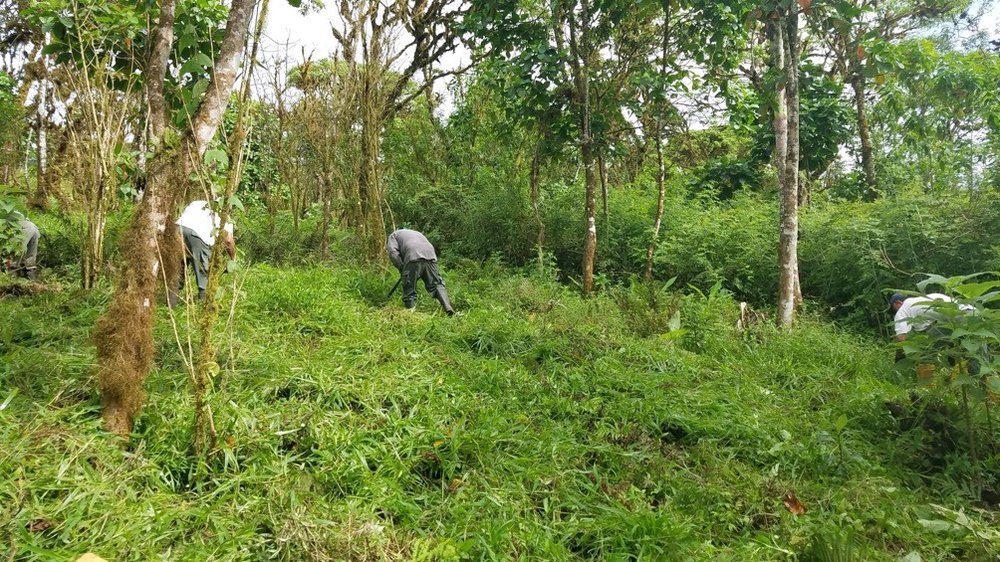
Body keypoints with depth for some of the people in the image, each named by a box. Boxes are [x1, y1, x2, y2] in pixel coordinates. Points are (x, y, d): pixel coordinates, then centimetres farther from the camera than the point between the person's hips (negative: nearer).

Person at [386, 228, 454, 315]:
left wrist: (401, 268, 10)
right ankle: (447, 306, -7)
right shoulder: (416, 233, 44)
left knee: (409, 289, 4)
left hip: (413, 257, -5)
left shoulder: (393, 235, 27)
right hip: (431, 256, 5)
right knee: (437, 284, 10)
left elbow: (393, 253, 5)